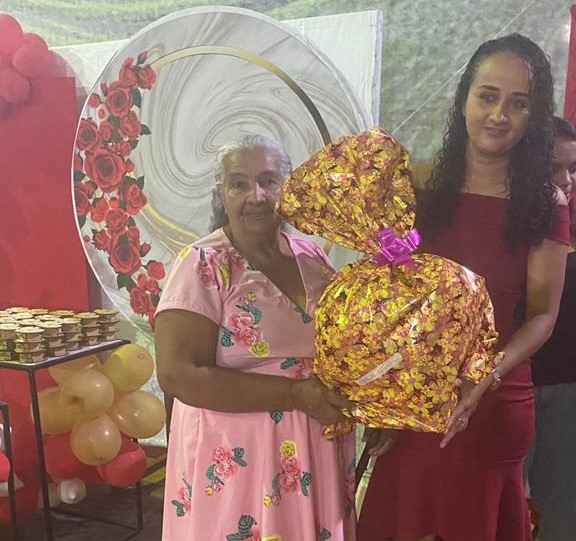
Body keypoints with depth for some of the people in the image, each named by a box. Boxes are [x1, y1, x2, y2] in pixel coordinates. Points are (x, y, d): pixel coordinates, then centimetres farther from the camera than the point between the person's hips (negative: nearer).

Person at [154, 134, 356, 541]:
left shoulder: (313, 259, 3)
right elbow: (178, 375, -21)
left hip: (318, 453, 5)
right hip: (238, 459, -5)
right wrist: (295, 393, -22)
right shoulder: (202, 265, -13)